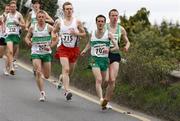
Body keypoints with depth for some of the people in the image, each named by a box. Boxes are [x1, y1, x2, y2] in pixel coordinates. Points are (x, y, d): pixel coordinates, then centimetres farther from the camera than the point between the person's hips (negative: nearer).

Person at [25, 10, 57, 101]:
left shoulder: (49, 28, -1)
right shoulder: (32, 28, 3)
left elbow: (55, 39, 1)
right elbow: (27, 37, 14)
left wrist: (50, 46, -16)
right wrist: (28, 42, -8)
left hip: (47, 53, 0)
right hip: (36, 53, 0)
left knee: (47, 76, 5)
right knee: (38, 72, -17)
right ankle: (42, 93, -12)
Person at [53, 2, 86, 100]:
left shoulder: (77, 22, -1)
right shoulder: (59, 22, 1)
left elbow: (84, 34, 4)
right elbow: (54, 32, 15)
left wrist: (76, 34, -14)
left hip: (74, 49, 2)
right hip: (63, 48, -2)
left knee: (70, 71, 14)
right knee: (66, 69, -18)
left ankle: (62, 77, 49)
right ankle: (67, 91, -25)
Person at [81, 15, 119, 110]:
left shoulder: (108, 34, -3)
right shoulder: (92, 34, 5)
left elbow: (117, 47, -7)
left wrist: (109, 50, -26)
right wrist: (85, 50, 9)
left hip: (105, 60, 1)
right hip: (95, 59, -1)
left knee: (102, 81, 13)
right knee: (98, 80, -21)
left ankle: (102, 101, 35)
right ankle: (101, 99, -33)